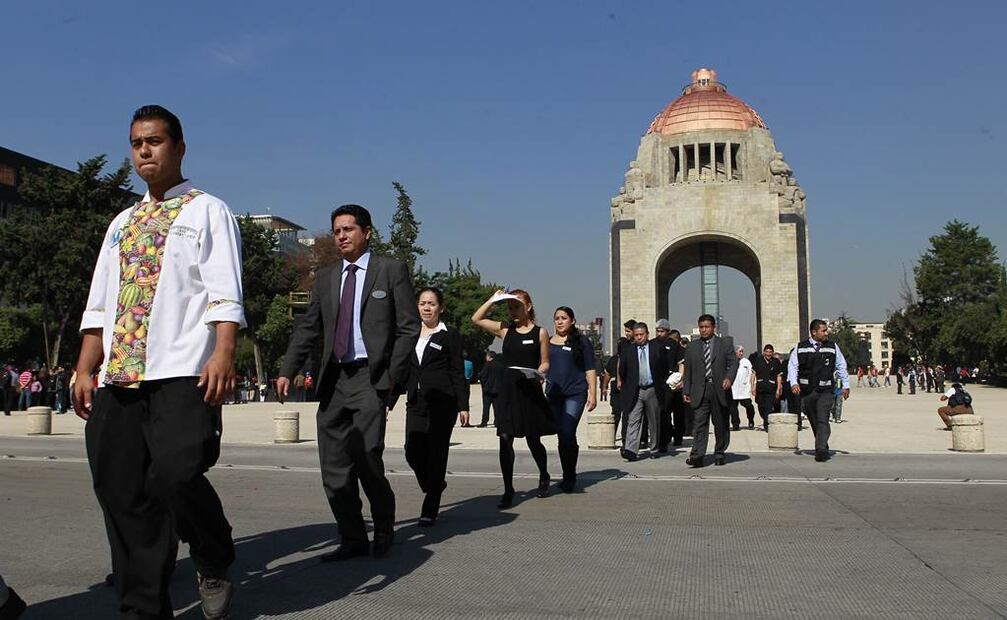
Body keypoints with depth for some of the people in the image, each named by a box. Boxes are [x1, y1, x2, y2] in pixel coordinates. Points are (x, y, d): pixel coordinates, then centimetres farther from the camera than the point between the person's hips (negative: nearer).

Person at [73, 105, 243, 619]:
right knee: (121, 491, 3)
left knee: (176, 475, -19)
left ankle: (214, 564, 9)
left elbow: (225, 294, -5)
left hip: (183, 372, -6)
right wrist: (85, 370, 12)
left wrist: (223, 355, -19)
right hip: (118, 377, 6)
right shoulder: (122, 224, 25)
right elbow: (98, 304, 22)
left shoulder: (207, 211, 8)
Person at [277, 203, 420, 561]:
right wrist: (287, 371, 2)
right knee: (334, 471, 4)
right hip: (334, 380, 5)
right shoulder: (326, 277, 18)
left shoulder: (391, 270, 4)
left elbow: (409, 328, 0)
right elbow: (308, 328, 15)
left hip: (371, 376, -5)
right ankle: (353, 540, 17)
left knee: (367, 460, -13)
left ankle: (384, 531, 11)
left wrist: (393, 377, -8)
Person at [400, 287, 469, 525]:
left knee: (436, 453, -3)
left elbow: (458, 372, -1)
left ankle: (430, 510, 6)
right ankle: (435, 486, 27)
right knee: (413, 452, -3)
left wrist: (463, 405, -7)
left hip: (442, 402, -4)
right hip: (416, 403, 4)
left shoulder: (450, 335, 2)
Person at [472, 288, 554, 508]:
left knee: (533, 440, 8)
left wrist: (538, 373, -17)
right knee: (505, 439, -6)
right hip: (508, 390, 2)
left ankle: (544, 477, 35)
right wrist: (493, 300, 4)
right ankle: (508, 491, 0)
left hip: (530, 390, -2)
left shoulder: (540, 332, 2)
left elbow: (545, 363, 3)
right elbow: (476, 318, 9)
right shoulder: (505, 330, 9)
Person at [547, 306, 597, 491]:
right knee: (561, 436, 8)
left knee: (568, 434, -15)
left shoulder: (581, 341, 4)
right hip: (553, 394, 4)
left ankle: (570, 477, -2)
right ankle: (568, 476, 19)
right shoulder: (547, 342, 12)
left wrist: (593, 394, -4)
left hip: (575, 393, -4)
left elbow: (590, 370, 2)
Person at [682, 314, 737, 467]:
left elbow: (733, 362, 2)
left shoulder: (725, 343, 8)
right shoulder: (692, 346, 12)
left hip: (719, 390, 0)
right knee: (699, 423, -9)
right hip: (699, 391, 1)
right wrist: (686, 391, 6)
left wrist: (729, 377, -17)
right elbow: (688, 371, 12)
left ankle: (720, 454, 21)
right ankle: (697, 456, -15)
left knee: (721, 425, 8)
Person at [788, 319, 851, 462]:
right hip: (806, 391, 1)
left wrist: (846, 385, 13)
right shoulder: (800, 348, 4)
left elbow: (841, 366, 14)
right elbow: (792, 366, 2)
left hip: (825, 391, -1)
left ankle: (821, 450, -20)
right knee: (814, 422, 9)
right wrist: (794, 383, -12)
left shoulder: (833, 347, 7)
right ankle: (823, 448, 24)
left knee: (822, 420, -15)